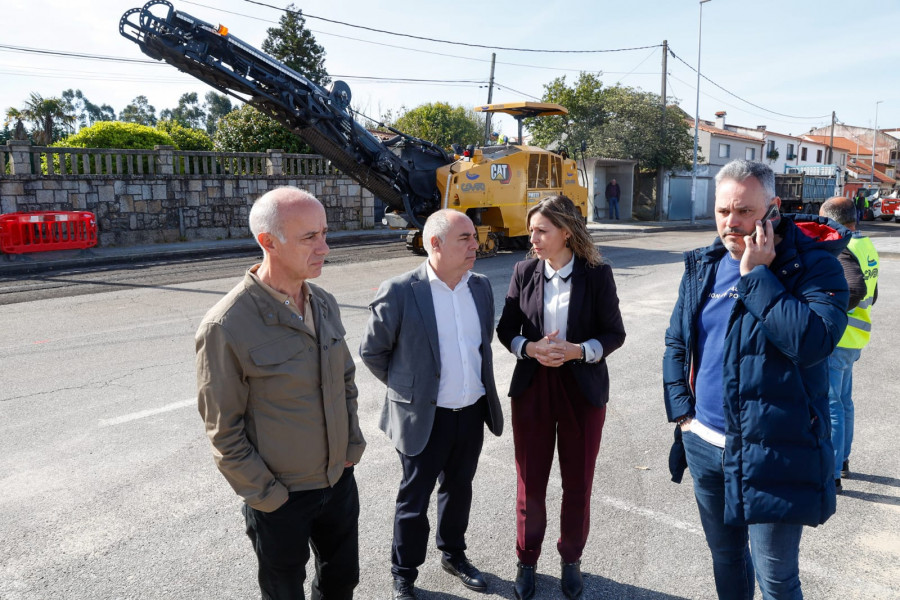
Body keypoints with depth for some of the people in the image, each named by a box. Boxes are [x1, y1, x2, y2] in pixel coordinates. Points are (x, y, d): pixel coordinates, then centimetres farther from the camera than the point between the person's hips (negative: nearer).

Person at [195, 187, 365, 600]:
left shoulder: (324, 304, -2)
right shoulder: (226, 327, -23)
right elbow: (224, 431, -16)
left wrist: (353, 445, 7)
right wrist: (267, 496, -11)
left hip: (340, 479, 5)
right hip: (281, 499, -5)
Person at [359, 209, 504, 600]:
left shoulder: (481, 287, 0)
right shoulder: (399, 292, -18)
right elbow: (371, 352, -7)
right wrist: (409, 389, 2)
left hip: (473, 413, 5)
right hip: (424, 418, -5)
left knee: (459, 489, 22)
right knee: (415, 499, 12)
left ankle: (453, 555, 46)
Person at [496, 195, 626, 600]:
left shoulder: (597, 275, -7)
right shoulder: (524, 272, -1)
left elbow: (615, 333, -3)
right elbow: (505, 329, 4)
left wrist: (579, 351, -20)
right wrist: (530, 348, -16)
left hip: (583, 389, -1)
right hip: (532, 387, 1)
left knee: (578, 483, 12)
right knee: (530, 484, 8)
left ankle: (571, 560, 36)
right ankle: (527, 560, 32)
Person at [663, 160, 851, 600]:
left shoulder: (813, 265, -11)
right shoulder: (702, 266, 4)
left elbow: (814, 341, -29)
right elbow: (676, 340, 11)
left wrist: (756, 275, -23)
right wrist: (681, 409, 3)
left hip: (773, 452, -5)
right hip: (704, 444, 5)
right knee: (725, 556, 24)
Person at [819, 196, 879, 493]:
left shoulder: (840, 251, -19)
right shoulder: (866, 246, 11)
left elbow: (855, 290, -34)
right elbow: (870, 294, 18)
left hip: (834, 339, -10)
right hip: (853, 338, 10)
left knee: (830, 405, -3)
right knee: (843, 400, 21)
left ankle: (831, 476, 5)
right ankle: (842, 460, 36)